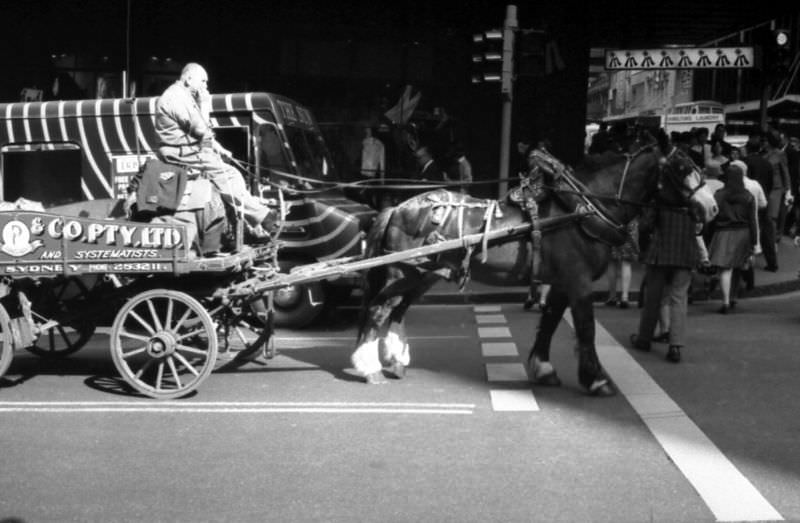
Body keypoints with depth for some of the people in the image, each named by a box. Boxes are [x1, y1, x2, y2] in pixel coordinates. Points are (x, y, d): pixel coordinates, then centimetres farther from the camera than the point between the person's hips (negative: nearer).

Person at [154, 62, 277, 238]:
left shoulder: (184, 97, 19)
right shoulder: (177, 98, -16)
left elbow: (203, 131, 24)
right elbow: (200, 129, -19)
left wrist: (218, 148, 15)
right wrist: (205, 105, -8)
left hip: (189, 149, 10)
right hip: (183, 153, -10)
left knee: (231, 175, 0)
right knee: (227, 176, -16)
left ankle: (254, 227, -4)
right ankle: (259, 215, -9)